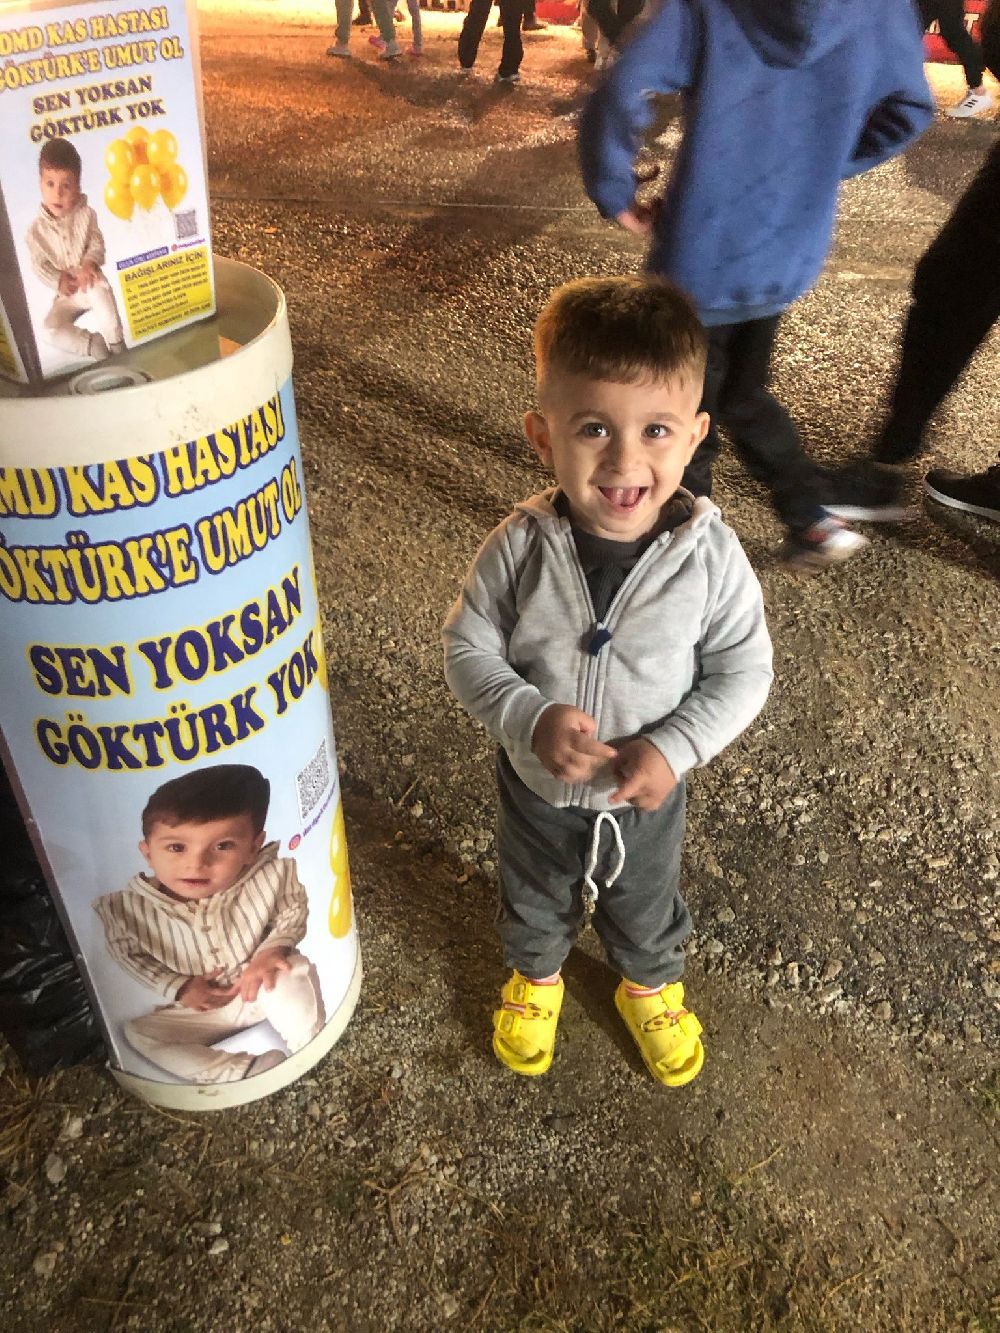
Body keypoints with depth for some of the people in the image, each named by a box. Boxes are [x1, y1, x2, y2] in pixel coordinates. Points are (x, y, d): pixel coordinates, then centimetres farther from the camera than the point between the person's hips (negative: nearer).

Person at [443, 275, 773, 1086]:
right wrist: (530, 719, -30)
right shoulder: (521, 549, -25)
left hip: (647, 794, 0)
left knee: (647, 911, 29)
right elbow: (469, 649, -15)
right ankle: (535, 978, 63)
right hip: (537, 786, 0)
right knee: (534, 900, 30)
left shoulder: (709, 556, -25)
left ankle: (651, 989, 63)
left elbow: (743, 672, -15)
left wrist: (675, 748, -26)